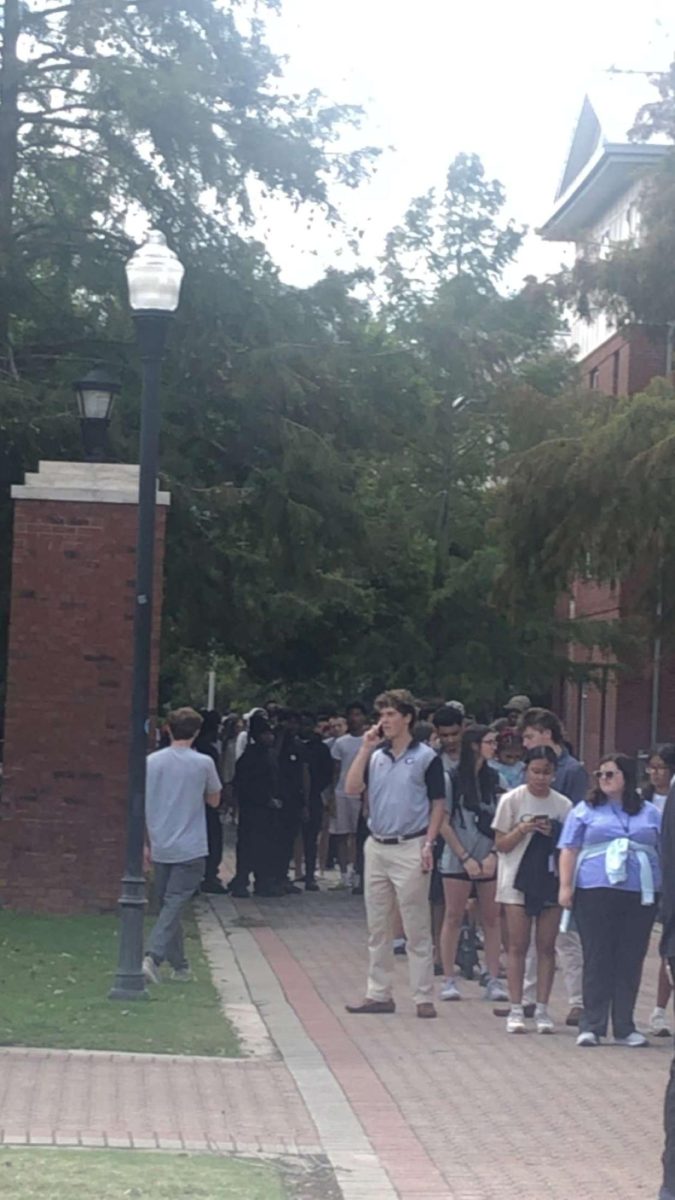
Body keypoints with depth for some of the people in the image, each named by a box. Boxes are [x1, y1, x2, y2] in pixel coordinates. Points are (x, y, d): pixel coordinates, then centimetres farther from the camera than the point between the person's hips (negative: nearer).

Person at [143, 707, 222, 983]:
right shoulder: (203, 763, -7)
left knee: (168, 905, 14)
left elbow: (141, 806, 5)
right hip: (190, 849, -3)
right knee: (174, 906, -6)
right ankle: (153, 956, -24)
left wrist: (145, 844, 13)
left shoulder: (152, 762, 1)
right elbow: (214, 801, 7)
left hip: (160, 848, 3)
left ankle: (180, 966, 21)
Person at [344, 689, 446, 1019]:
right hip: (376, 846, 6)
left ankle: (424, 997, 0)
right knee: (377, 927, 10)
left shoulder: (426, 757, -2)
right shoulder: (375, 756, 11)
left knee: (416, 929, -3)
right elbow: (351, 788, 0)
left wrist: (428, 844, -11)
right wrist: (366, 748, -3)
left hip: (409, 847, -6)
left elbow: (438, 804, -2)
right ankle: (379, 994, 16)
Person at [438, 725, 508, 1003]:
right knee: (453, 918, 0)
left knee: (492, 919, 2)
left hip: (490, 860, 4)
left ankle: (493, 980, 5)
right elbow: (443, 824, -4)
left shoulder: (494, 779, 7)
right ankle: (449, 980, 6)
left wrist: (494, 855, -7)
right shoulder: (452, 779, -4)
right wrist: (465, 858, -8)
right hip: (457, 859, -3)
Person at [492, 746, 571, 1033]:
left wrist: (553, 834, -10)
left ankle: (542, 1009, 6)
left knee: (546, 946, 2)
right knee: (518, 945, -1)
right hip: (518, 880, -2)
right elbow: (501, 844, 0)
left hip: (551, 881, 2)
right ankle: (516, 1009, 2)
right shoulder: (512, 800, -1)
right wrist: (523, 829, -17)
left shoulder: (563, 805, 5)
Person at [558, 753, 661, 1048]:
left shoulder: (650, 813, 15)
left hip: (640, 895, 2)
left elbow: (665, 853, 18)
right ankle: (591, 1026, 2)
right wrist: (566, 886, -4)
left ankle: (624, 1027, 11)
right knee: (597, 959, -2)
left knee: (631, 962, 3)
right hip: (595, 892, -2)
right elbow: (569, 850, 6)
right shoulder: (585, 811, 10)